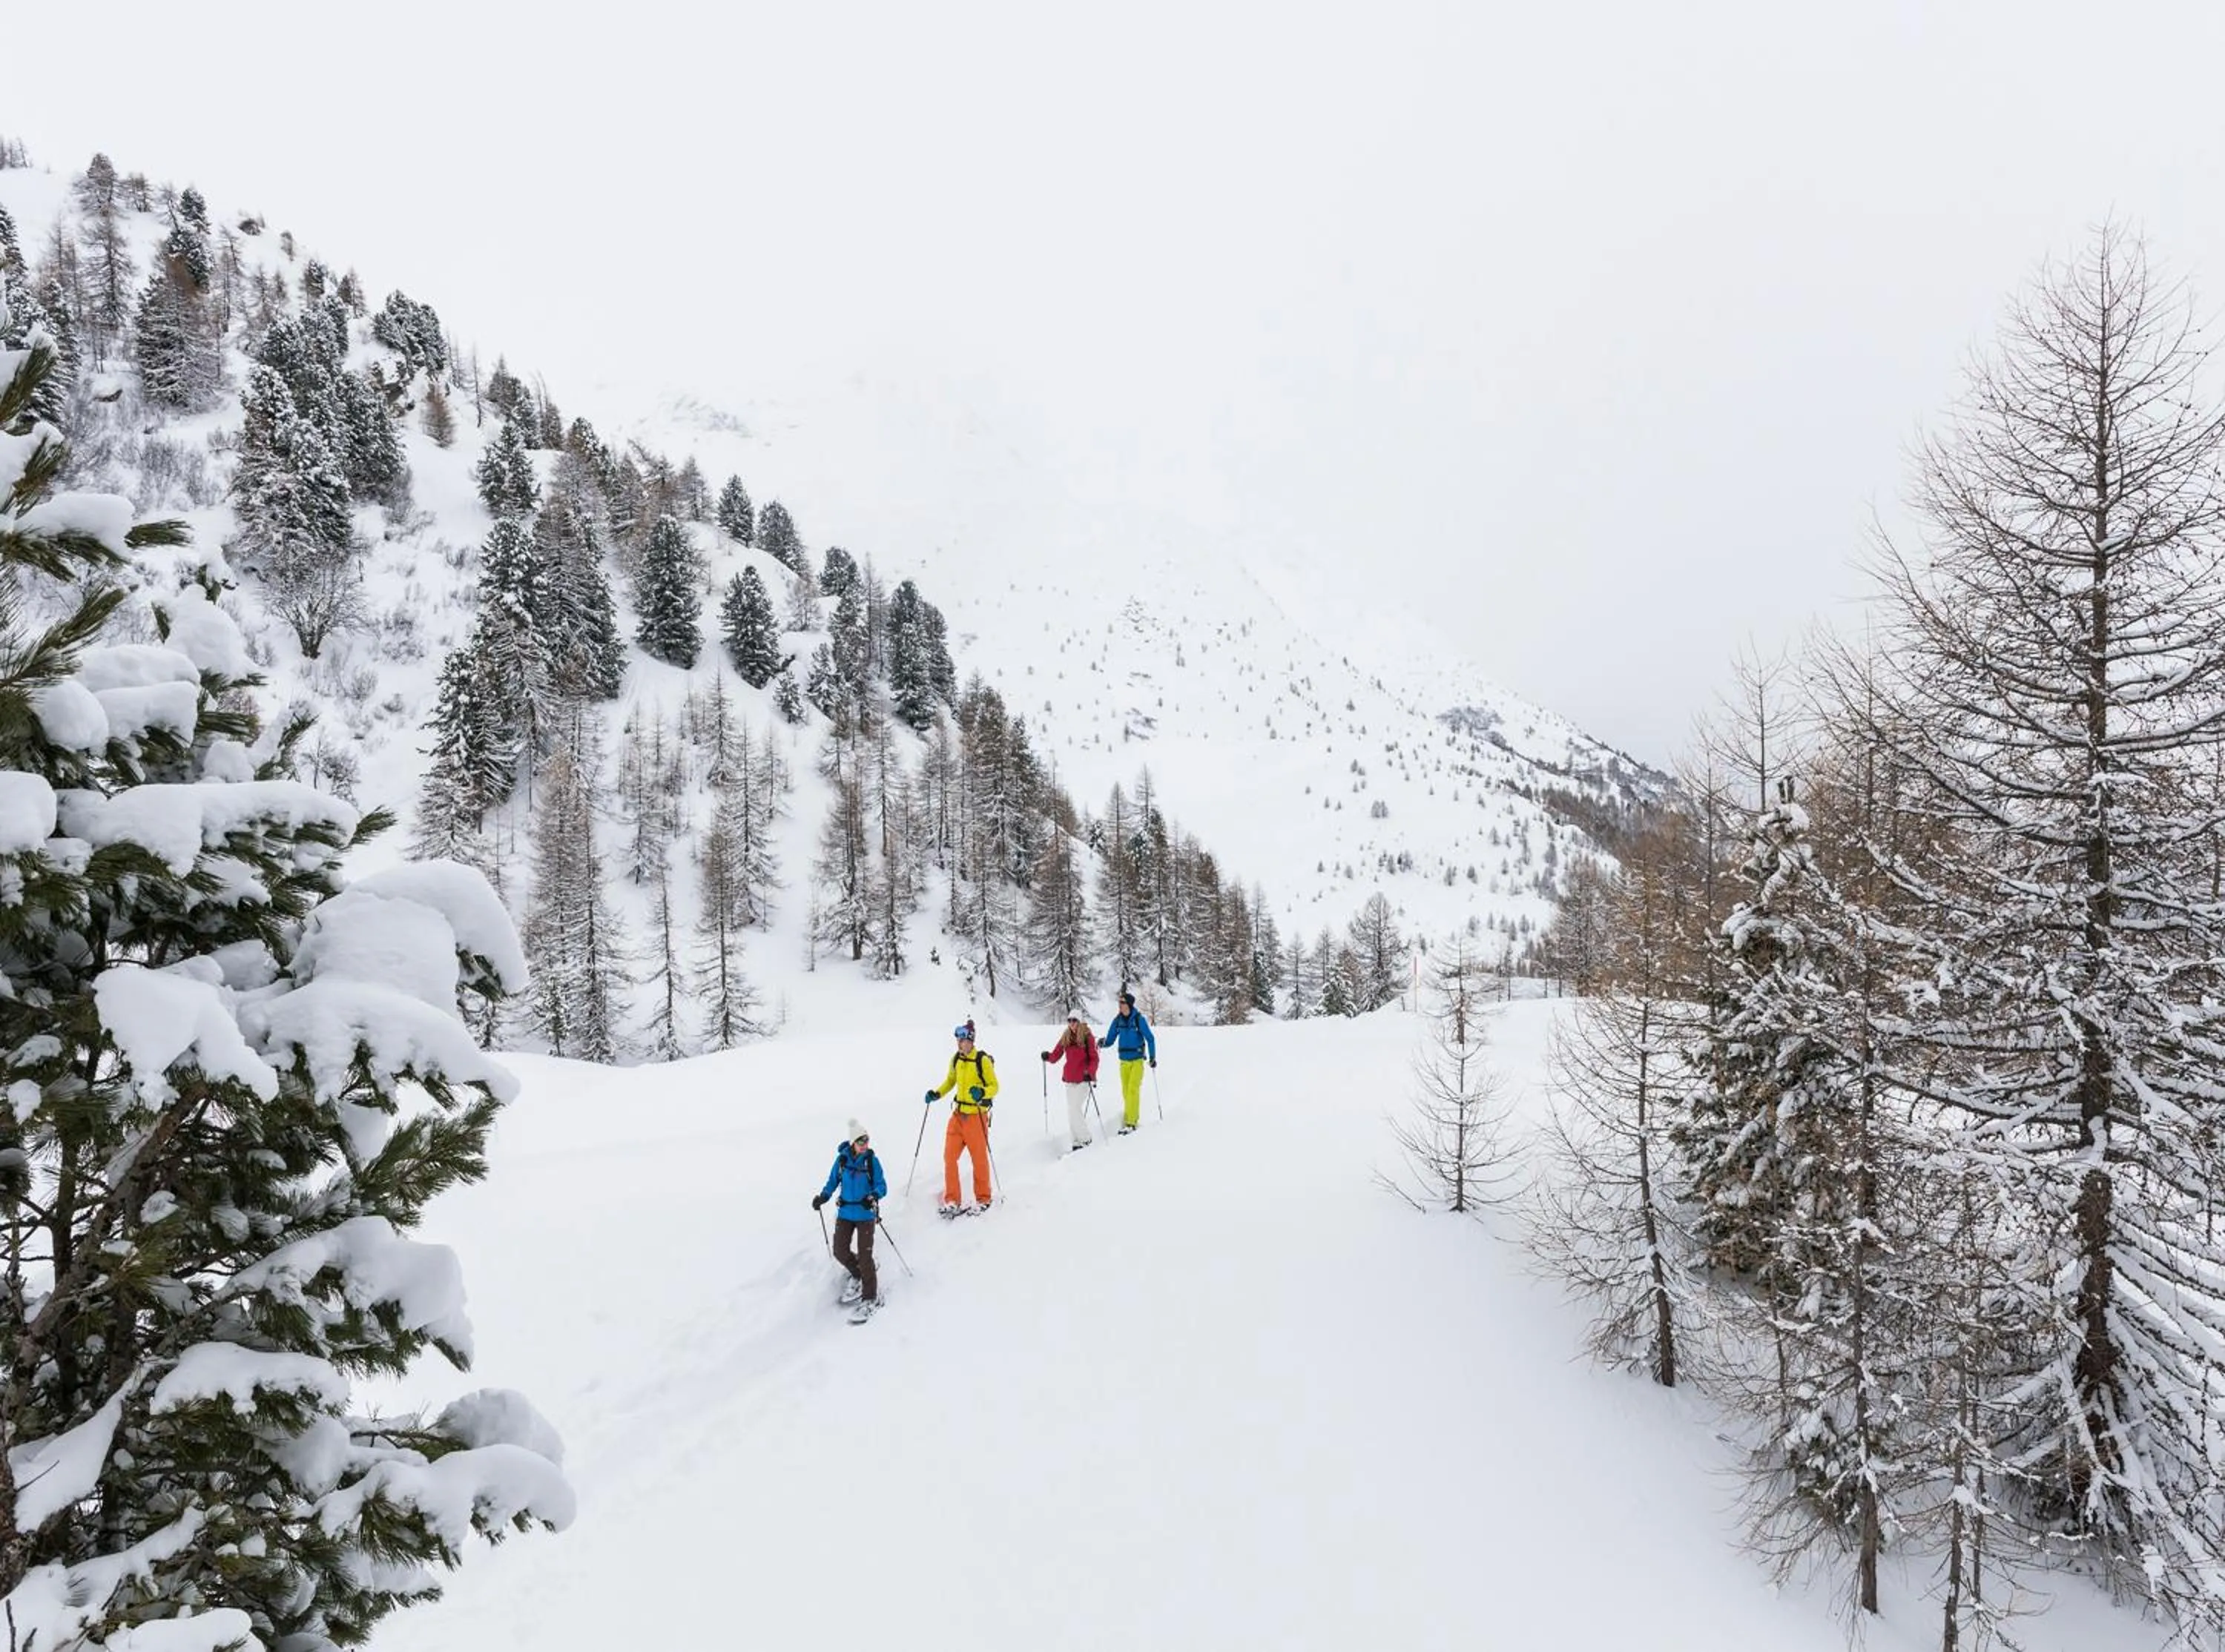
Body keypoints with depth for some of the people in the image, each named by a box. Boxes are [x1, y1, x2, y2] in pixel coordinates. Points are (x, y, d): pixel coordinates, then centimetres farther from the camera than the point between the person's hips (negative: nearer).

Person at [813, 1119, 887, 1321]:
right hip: (845, 1213, 4)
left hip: (865, 1214, -4)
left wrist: (873, 1196, -30)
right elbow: (834, 1180, 11)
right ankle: (858, 1276, 36)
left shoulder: (872, 1160, -10)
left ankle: (870, 1298, 4)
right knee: (840, 1252, 5)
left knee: (864, 1256, -7)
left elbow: (882, 1186, -10)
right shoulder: (842, 1159, -3)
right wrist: (824, 1196, -3)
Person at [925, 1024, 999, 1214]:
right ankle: (952, 1201, 10)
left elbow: (994, 1087, -9)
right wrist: (937, 1094, 6)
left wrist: (982, 1093, -29)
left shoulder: (983, 1060, -10)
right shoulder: (956, 1060, 7)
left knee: (979, 1158, 4)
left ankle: (983, 1199, 20)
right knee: (949, 1157, 0)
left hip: (977, 1115, -5)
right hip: (958, 1114, 5)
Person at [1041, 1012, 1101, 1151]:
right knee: (1072, 1110, 7)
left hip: (1083, 1079, -6)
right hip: (1069, 1079, 6)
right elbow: (1056, 1055, 9)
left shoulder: (1087, 1037, -4)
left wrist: (1090, 1073, -20)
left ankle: (1085, 1139, 0)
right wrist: (1048, 1056, -12)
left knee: (1075, 1108, -13)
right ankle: (1077, 1140, 14)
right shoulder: (1065, 1037, 10)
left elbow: (1094, 1058, -6)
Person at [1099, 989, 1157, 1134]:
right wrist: (1103, 1043, -15)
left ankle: (1130, 1123, -13)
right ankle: (1134, 1118, 16)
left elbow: (1150, 1038, -5)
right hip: (1124, 1060, 5)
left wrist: (1153, 1057, -6)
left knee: (1133, 1090, -12)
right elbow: (1111, 1040, 6)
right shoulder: (1118, 1020, 2)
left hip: (1137, 1059, -5)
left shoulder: (1139, 1019, -10)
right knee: (1126, 1091, 5)